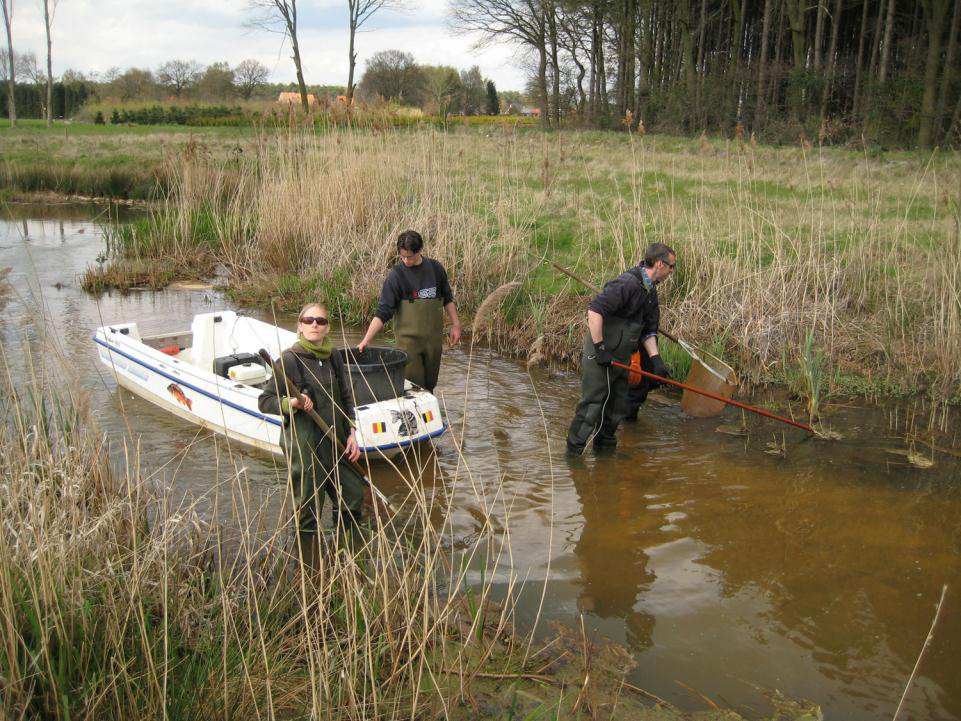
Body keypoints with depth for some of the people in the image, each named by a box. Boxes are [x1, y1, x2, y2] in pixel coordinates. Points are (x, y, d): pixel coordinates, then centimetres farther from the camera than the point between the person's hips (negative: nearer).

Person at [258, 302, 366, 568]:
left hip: (335, 442, 7)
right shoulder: (289, 360, -12)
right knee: (308, 509, 2)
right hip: (304, 444, -7)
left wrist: (351, 433, 8)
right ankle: (310, 572, 19)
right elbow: (264, 401, -9)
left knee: (353, 497, 17)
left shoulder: (333, 357, 6)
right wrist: (291, 402, -26)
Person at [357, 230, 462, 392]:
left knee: (430, 384, 11)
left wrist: (455, 325, 12)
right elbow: (383, 312, -12)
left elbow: (447, 299, 17)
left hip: (434, 338, 4)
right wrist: (366, 339, -20)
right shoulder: (396, 274, -9)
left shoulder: (435, 268, 2)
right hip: (408, 340, -4)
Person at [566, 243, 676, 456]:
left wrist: (656, 359, 4)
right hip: (599, 359, -9)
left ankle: (604, 447, 33)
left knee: (617, 408, 17)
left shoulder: (650, 292, 13)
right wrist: (599, 347, -25)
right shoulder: (628, 283, -19)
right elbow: (594, 310, -27)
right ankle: (572, 453, 6)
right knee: (591, 407, -4)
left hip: (620, 360, 10)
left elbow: (648, 330, 17)